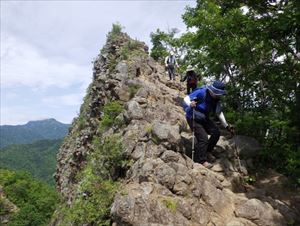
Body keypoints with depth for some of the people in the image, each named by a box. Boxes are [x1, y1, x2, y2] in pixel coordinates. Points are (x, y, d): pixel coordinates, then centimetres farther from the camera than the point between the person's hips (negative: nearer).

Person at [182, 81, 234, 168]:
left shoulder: (216, 99, -3)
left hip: (204, 118, 7)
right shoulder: (201, 92, -24)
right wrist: (190, 104, -48)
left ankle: (206, 151, 16)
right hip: (193, 119, -7)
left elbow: (219, 113, 4)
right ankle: (201, 160, -1)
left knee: (216, 132, -2)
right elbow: (186, 99, -25)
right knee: (203, 138, -15)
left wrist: (226, 125, 1)